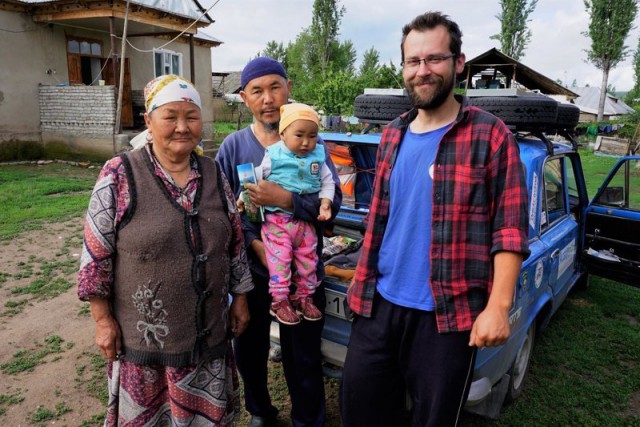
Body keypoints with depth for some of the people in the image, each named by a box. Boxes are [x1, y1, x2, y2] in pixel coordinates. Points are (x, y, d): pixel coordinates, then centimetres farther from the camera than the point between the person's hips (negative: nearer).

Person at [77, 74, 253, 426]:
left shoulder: (214, 175, 1)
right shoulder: (119, 175, -11)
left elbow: (235, 242, 7)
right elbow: (95, 254, -8)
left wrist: (240, 298, 8)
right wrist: (103, 319, -7)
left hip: (209, 334, 4)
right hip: (141, 337, -3)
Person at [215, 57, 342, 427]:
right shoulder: (233, 146, -1)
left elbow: (333, 202, -11)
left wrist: (284, 199, -25)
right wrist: (256, 245, -17)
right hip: (250, 271, 2)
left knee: (303, 359, 12)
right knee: (249, 352, 20)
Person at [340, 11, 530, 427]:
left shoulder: (491, 136, -7)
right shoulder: (393, 136, 9)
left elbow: (510, 230, -9)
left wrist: (498, 306, -17)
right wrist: (360, 277, 14)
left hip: (449, 313, -5)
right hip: (379, 303, 5)